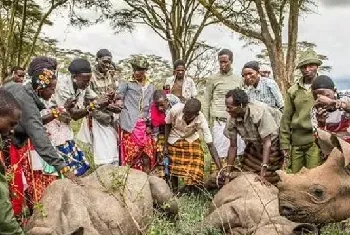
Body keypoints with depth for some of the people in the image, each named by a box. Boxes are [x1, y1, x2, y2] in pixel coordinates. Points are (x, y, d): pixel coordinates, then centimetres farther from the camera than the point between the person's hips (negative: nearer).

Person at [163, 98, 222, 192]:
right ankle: (175, 191, 28)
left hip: (191, 140, 0)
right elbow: (167, 125, -12)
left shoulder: (201, 121, -34)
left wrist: (220, 169, -34)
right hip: (174, 140, 0)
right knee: (174, 167, 7)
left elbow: (210, 145, -30)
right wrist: (165, 146, -8)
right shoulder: (175, 109, -34)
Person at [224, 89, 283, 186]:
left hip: (272, 143, -5)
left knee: (266, 180, -9)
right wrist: (228, 172, -8)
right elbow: (233, 146, -8)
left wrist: (263, 173, -35)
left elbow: (267, 143, -32)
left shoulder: (259, 112, -35)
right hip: (254, 145, 5)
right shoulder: (232, 119, -18)